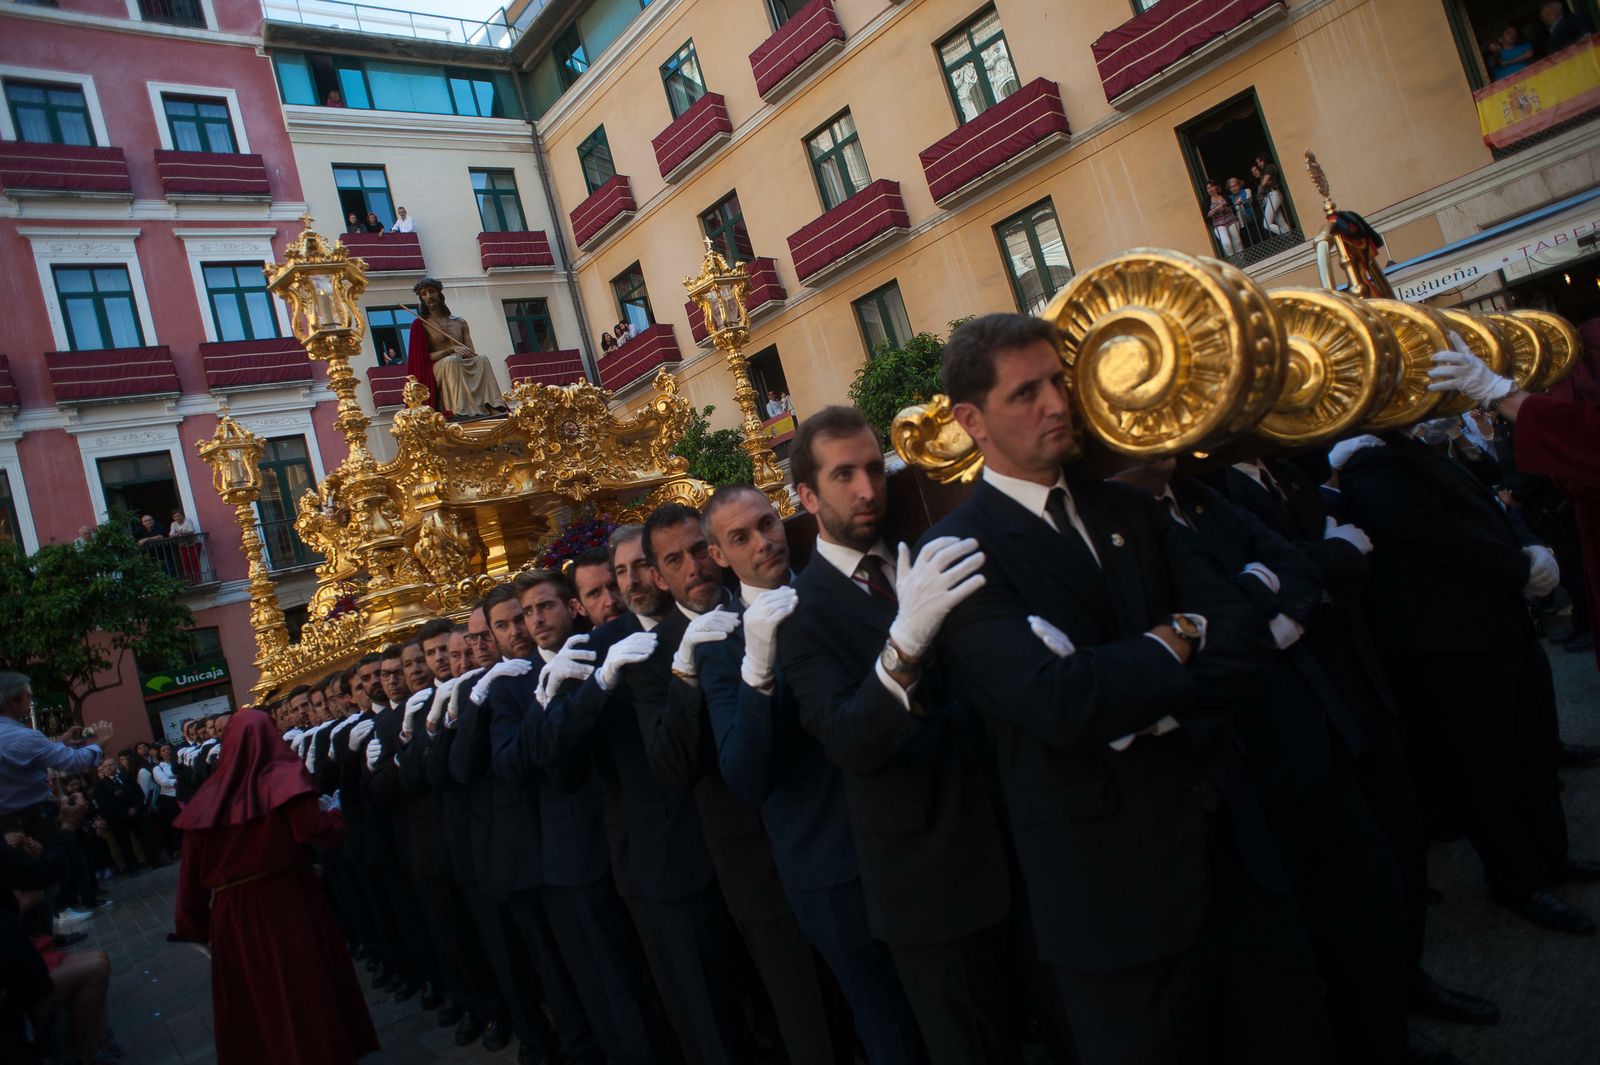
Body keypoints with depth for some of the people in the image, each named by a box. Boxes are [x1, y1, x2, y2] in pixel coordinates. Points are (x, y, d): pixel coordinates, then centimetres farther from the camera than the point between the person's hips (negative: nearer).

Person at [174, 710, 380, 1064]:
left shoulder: (210, 795, -1)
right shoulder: (284, 775, -10)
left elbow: (192, 867, 2)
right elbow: (313, 827, -19)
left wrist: (193, 920, 12)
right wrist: (335, 817, 3)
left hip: (232, 911, 3)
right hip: (289, 900, -3)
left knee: (251, 994, 16)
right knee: (304, 988, 9)